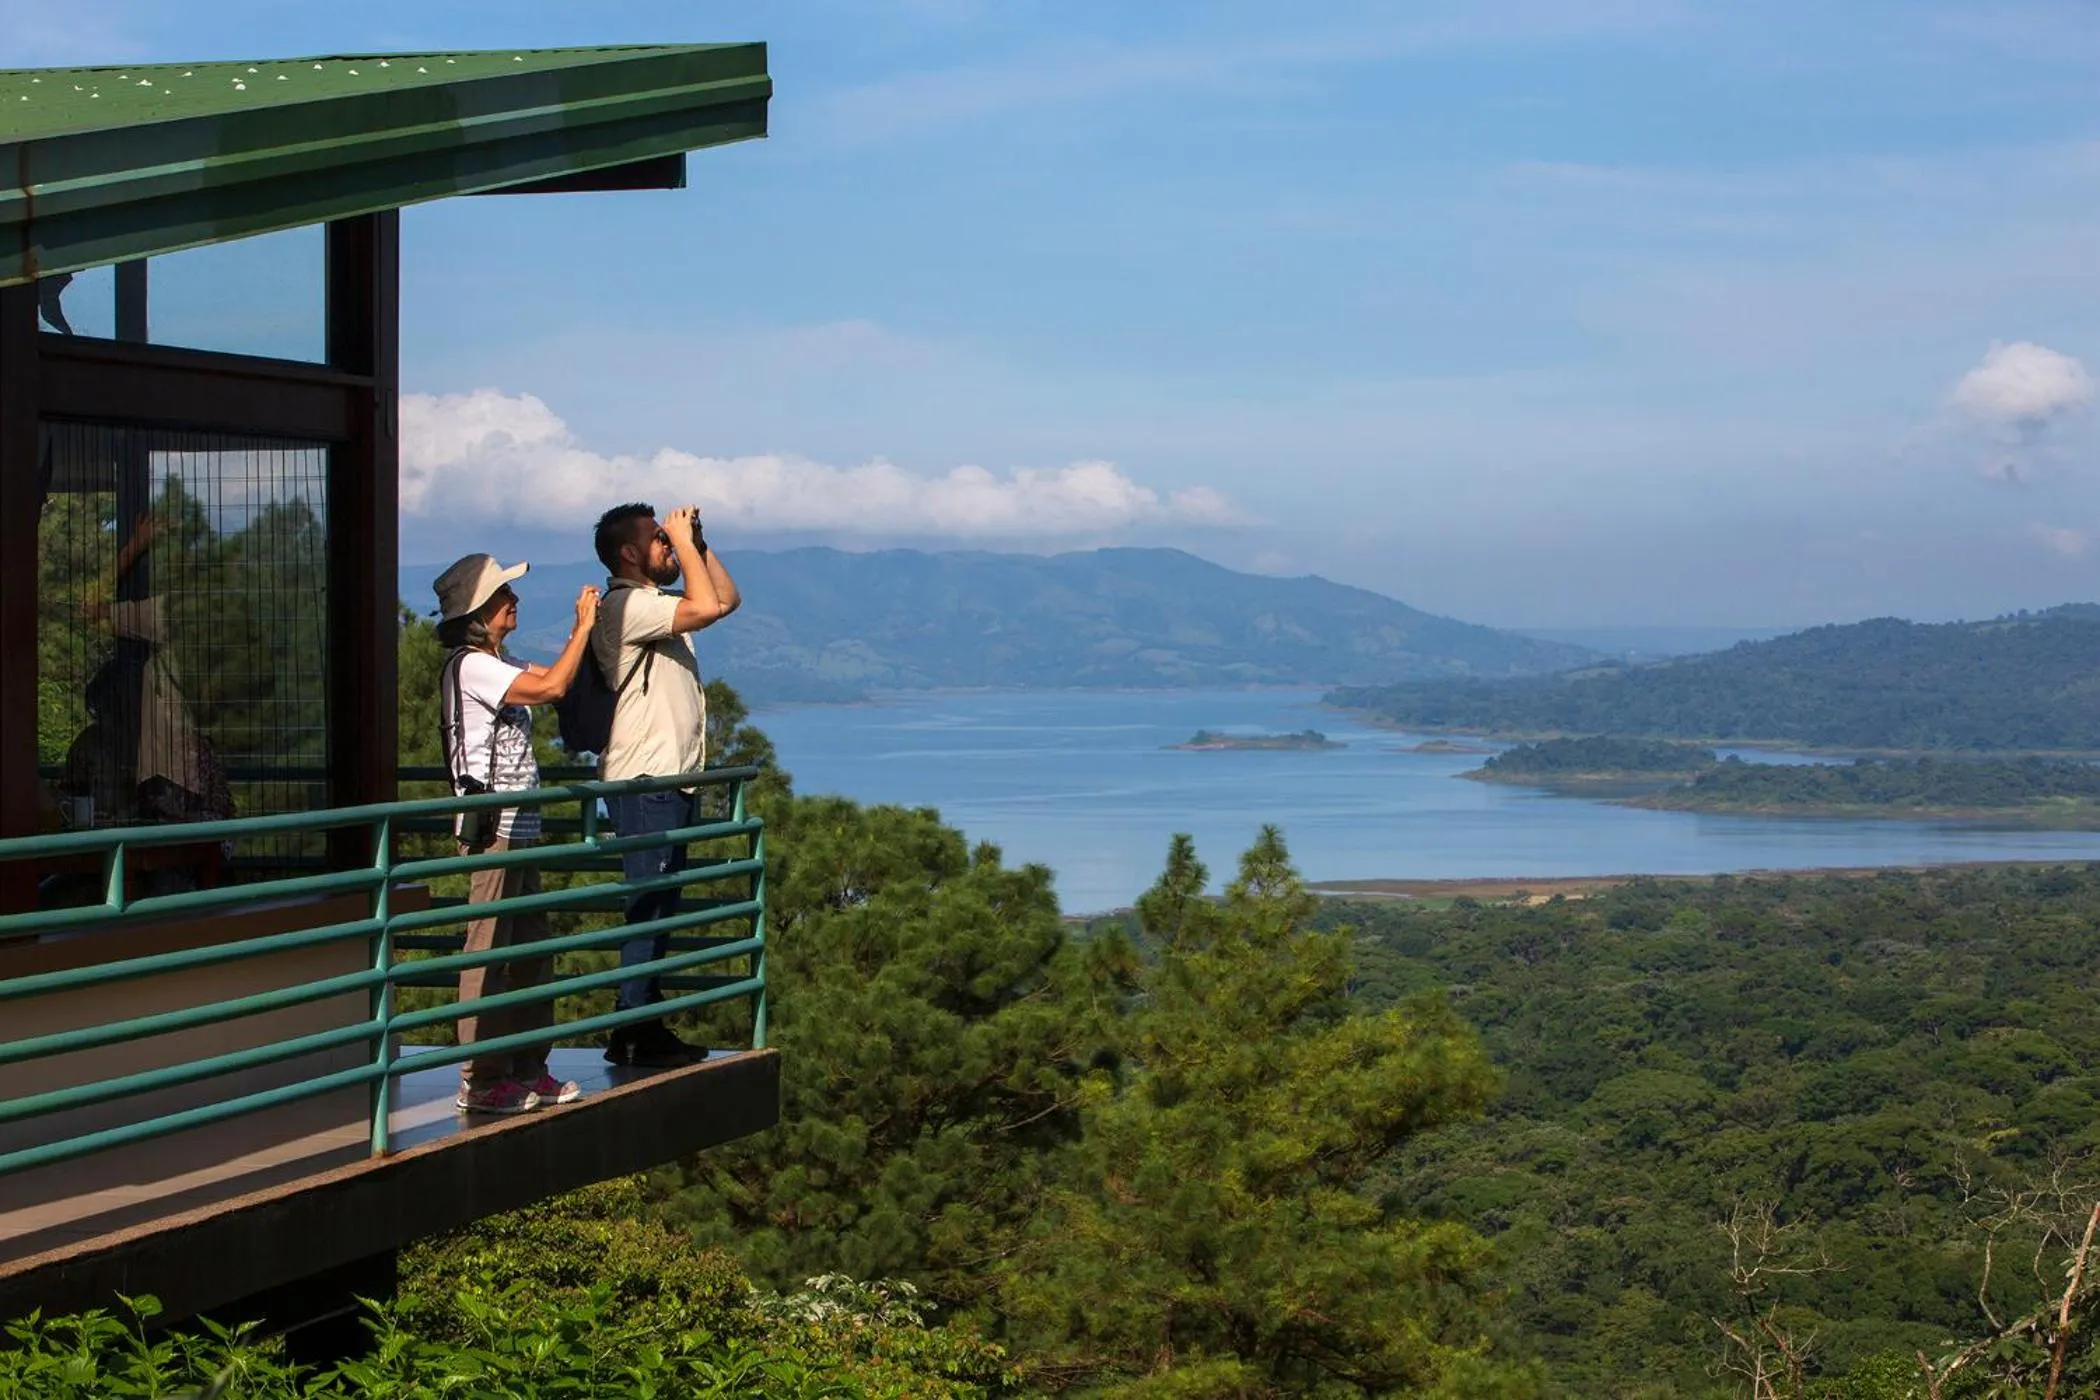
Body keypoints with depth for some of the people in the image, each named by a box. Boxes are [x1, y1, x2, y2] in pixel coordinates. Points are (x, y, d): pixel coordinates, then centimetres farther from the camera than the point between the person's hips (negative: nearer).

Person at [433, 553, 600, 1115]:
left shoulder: (495, 663, 17)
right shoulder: (472, 666, -14)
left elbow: (551, 676, 27)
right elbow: (551, 687, -23)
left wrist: (584, 629, 15)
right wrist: (583, 628, -12)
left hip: (516, 828, 10)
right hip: (492, 827, -10)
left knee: (530, 950, 13)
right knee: (489, 952, -7)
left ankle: (526, 1069, 20)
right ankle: (480, 1082, -4)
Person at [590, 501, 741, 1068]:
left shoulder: (653, 602, 18)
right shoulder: (627, 605, -14)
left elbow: (727, 598, 26)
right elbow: (706, 607, -26)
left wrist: (698, 543, 15)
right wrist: (683, 540, -15)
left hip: (670, 778, 10)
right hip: (645, 781, -10)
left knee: (659, 907, 13)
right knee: (648, 906, -9)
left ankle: (646, 1029, 18)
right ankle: (633, 1033, -6)